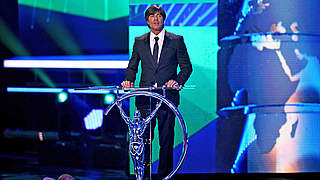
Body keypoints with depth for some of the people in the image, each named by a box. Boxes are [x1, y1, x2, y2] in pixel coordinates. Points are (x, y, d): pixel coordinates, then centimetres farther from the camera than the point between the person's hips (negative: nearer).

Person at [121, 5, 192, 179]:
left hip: (167, 96, -2)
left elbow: (187, 67, 5)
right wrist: (129, 80, -3)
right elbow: (132, 66, 17)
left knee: (166, 141, 0)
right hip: (145, 98, 2)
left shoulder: (176, 40, 6)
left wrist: (178, 81, -13)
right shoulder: (139, 41, 13)